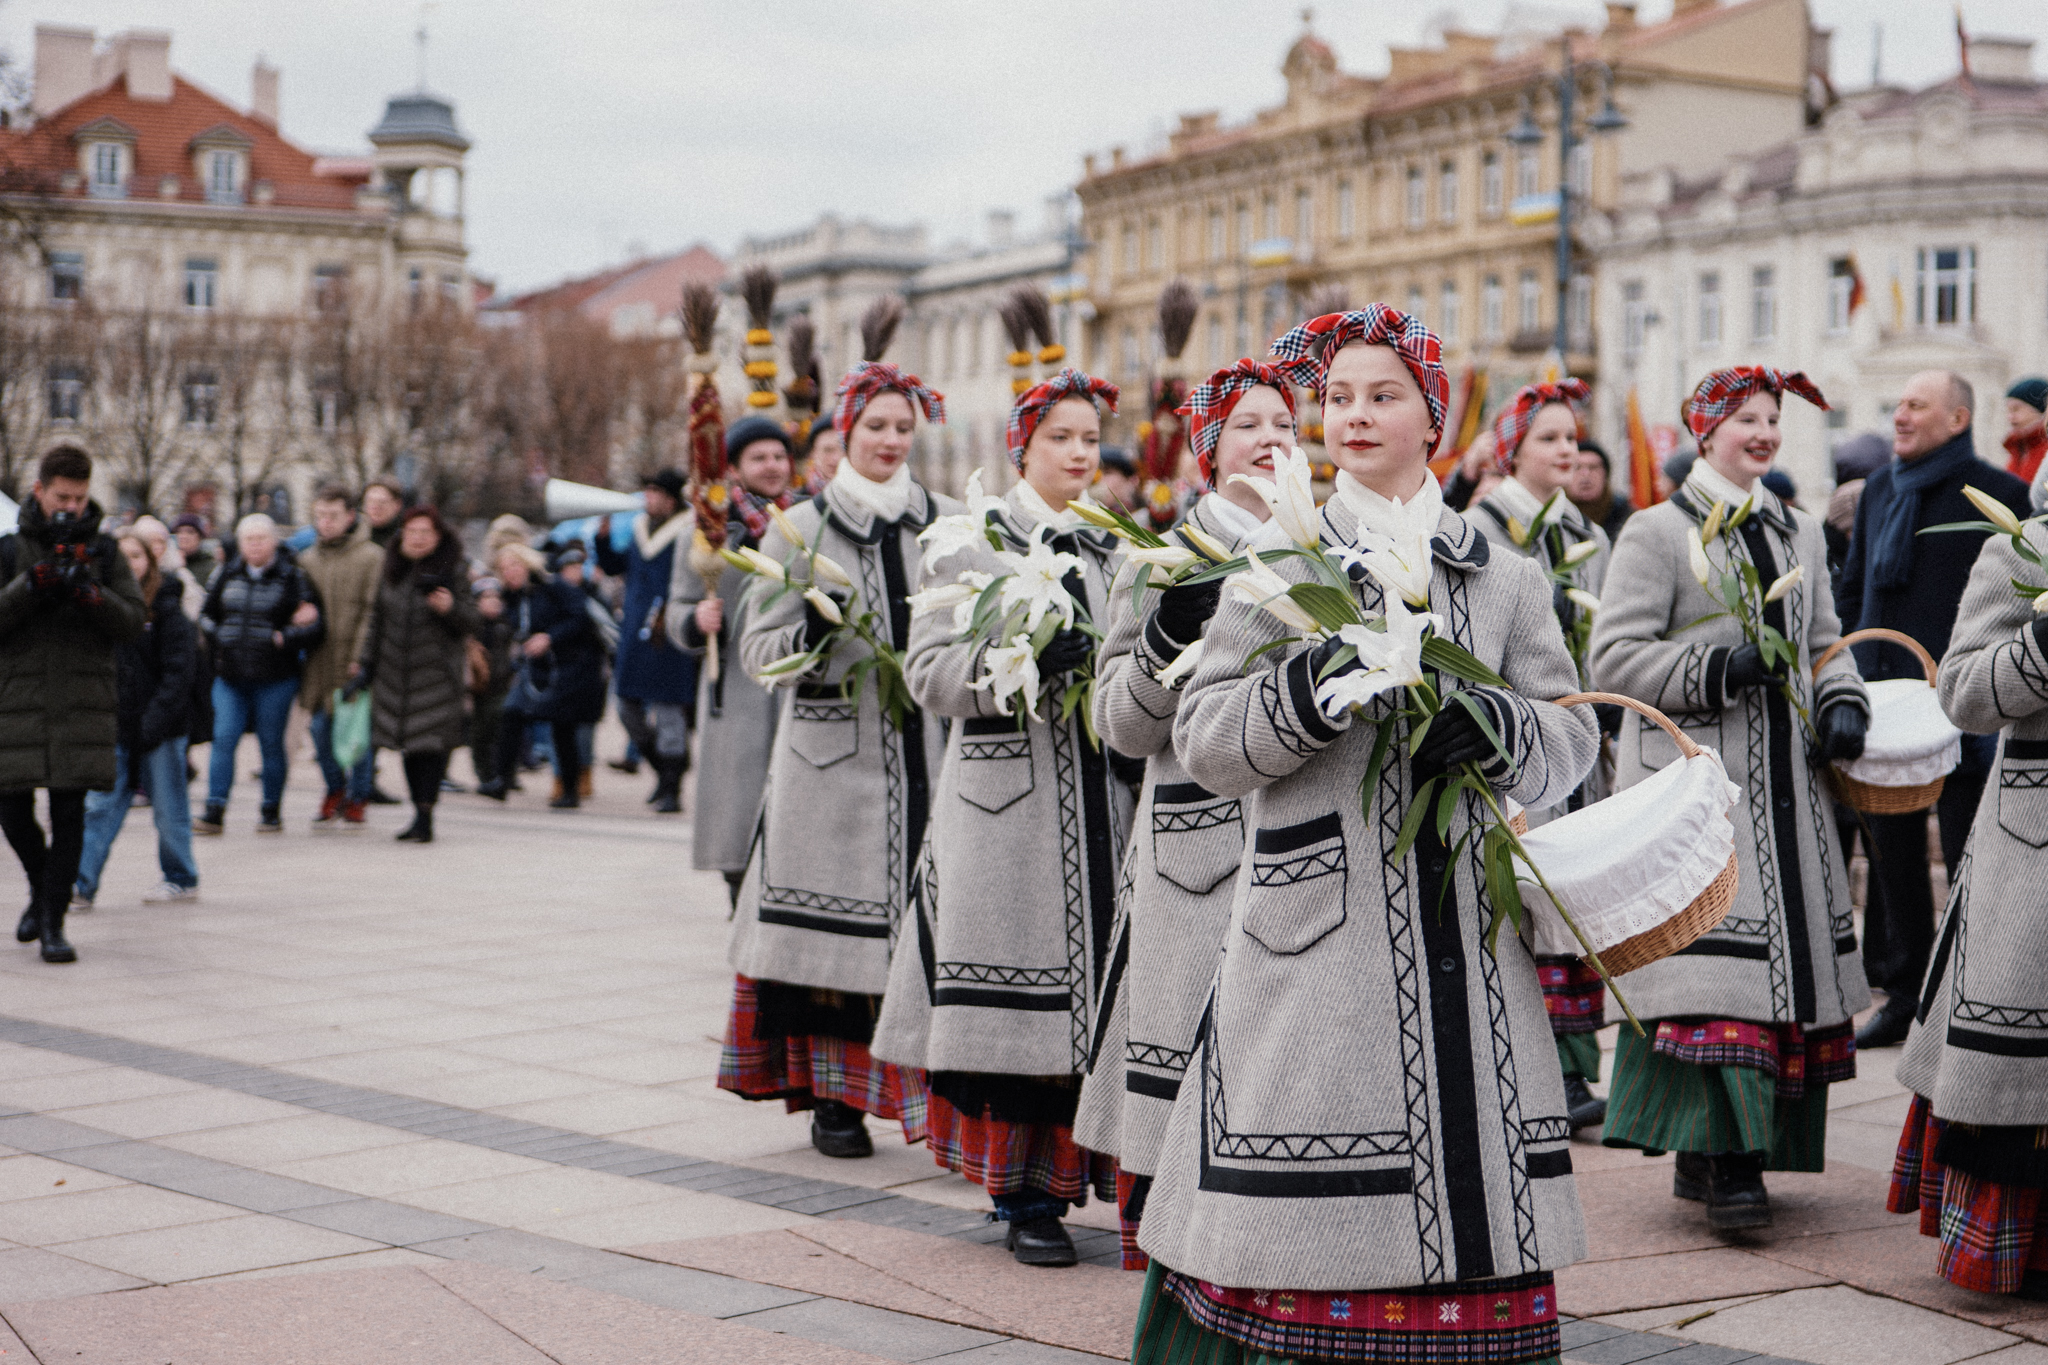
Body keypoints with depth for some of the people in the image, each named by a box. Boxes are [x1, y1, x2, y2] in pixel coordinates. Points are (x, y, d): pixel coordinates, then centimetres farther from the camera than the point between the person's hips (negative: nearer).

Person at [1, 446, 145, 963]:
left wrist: (89, 594, -16)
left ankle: (53, 921, 3)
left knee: (69, 813, -4)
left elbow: (132, 621, 1)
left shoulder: (105, 553, 8)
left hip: (85, 701, 0)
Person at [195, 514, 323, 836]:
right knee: (223, 739, -6)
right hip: (230, 676, 3)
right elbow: (206, 614, 20)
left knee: (271, 743, 3)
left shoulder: (293, 578, 0)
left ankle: (271, 811, 15)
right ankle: (214, 811, -6)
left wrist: (284, 638, -15)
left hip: (275, 679, -3)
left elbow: (316, 628, -2)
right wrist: (218, 635, 2)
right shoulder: (227, 575, 10)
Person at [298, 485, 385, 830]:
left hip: (354, 662, -5)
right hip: (319, 660, 5)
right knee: (320, 726, 6)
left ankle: (356, 801, 14)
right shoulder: (307, 558, 12)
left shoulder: (371, 557, -6)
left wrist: (360, 656, -16)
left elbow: (373, 610, -10)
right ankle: (335, 790, 27)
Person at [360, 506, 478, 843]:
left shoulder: (451, 570, -3)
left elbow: (470, 623, -2)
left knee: (430, 742, -9)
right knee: (407, 744, 6)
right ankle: (420, 812, 14)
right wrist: (364, 663, 18)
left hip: (436, 671, -4)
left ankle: (425, 816, -7)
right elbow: (377, 618, 19)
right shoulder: (392, 570, 9)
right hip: (395, 670, 4)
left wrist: (450, 607, -22)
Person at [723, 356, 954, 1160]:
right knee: (833, 926, -1)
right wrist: (813, 632, -17)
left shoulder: (949, 524, 11)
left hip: (929, 752, 2)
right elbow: (758, 652, 3)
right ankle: (832, 1099, 10)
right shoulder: (802, 528, 6)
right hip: (832, 755, -1)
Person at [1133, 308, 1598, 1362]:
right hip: (1319, 934, -2)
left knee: (1470, 1184, 1)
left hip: (1465, 932, 2)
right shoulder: (1279, 563, 9)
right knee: (1309, 1207, -6)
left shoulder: (1501, 575, 14)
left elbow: (1571, 732, 9)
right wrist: (1296, 697, -19)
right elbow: (1202, 739, 1)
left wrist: (1496, 729, -12)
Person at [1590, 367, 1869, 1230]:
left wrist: (1841, 704, 4)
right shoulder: (1656, 534, -2)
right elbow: (1615, 657, -7)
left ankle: (1706, 1154, 13)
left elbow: (1825, 640, 24)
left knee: (1793, 946, 4)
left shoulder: (1799, 534, 18)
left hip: (1785, 775, 7)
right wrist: (1718, 670, -18)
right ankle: (1725, 1159, -14)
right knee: (1711, 953, -16)